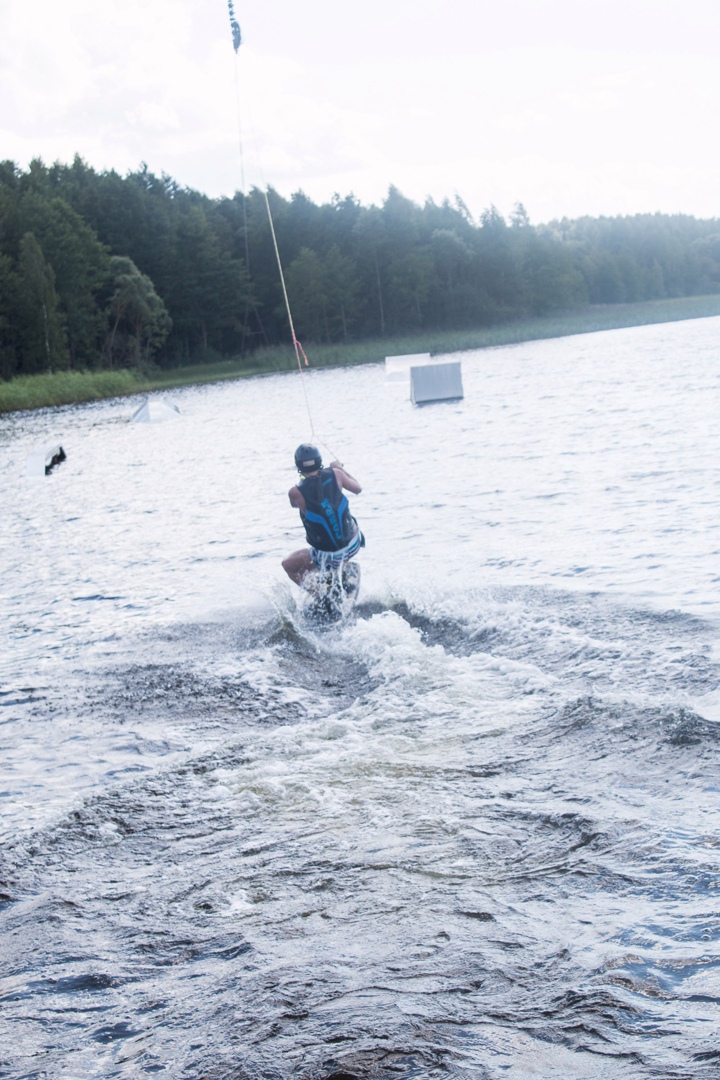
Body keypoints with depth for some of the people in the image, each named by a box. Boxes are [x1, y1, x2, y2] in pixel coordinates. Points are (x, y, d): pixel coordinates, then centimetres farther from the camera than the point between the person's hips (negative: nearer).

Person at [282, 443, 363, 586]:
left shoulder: (296, 492, -17)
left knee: (288, 565, 22)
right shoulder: (335, 474, -10)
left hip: (329, 557, -3)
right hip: (354, 545, 3)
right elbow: (358, 489, 10)